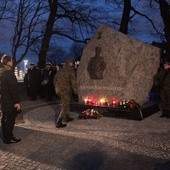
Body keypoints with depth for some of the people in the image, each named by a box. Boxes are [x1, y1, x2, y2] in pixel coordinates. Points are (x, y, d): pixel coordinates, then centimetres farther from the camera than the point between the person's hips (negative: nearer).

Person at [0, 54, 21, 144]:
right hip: (10, 102, -9)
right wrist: (17, 101, -21)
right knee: (10, 120, 0)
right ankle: (9, 138, 8)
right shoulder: (9, 73, -18)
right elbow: (13, 88, -22)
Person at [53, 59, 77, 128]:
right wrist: (76, 90, -1)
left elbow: (55, 79, 15)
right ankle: (58, 123, -3)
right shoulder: (71, 70, -10)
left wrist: (56, 88, 25)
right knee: (65, 107, -1)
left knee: (64, 104, 24)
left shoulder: (60, 70, 8)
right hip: (66, 91, -7)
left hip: (59, 90, 7)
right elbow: (73, 82, -11)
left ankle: (66, 117, 38)